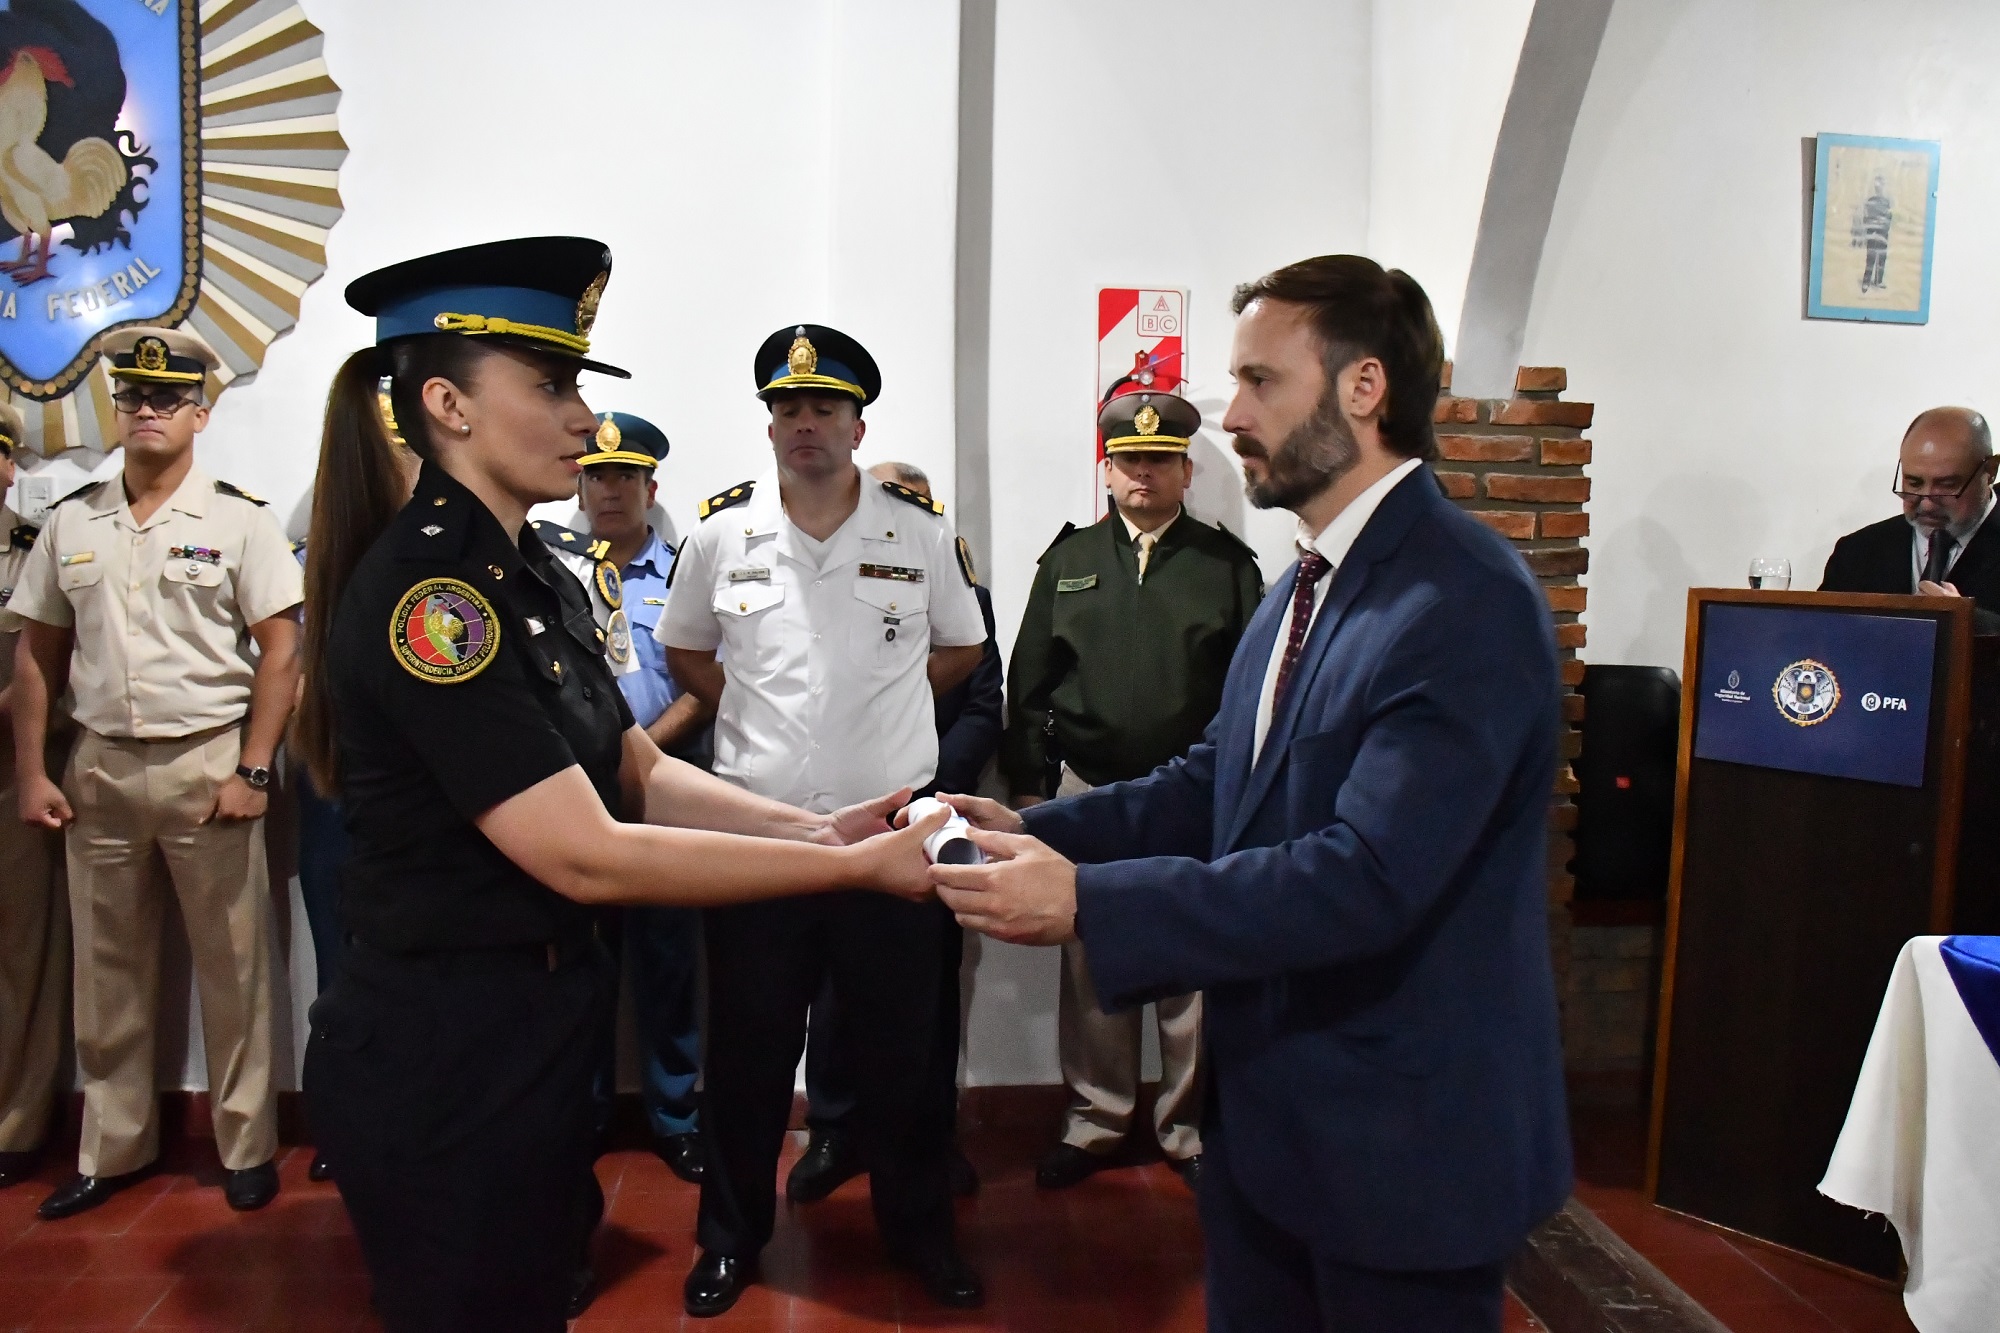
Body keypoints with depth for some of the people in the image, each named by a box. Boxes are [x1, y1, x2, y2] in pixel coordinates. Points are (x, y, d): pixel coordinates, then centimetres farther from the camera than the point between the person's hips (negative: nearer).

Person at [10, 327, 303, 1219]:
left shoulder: (238, 519, -3)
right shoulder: (71, 522, 8)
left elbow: (280, 649, -6)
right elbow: (38, 653, 11)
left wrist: (252, 771, -11)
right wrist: (31, 773, 5)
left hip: (207, 763, -4)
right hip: (99, 768, 4)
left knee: (232, 968, 5)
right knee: (108, 971, 13)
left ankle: (247, 1146, 19)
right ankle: (113, 1148, 29)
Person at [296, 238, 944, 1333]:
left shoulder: (533, 576, 7)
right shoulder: (420, 589, -22)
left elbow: (643, 775, 6)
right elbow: (587, 856, -26)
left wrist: (813, 826, -9)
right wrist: (857, 866, -24)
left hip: (535, 1029, 9)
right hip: (437, 1052, -9)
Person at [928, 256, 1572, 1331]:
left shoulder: (1466, 602, -21)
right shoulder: (1309, 581, 8)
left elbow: (1367, 875, -29)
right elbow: (1213, 784, 9)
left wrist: (1086, 902, -30)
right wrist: (1029, 830, -4)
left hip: (1399, 1143, -8)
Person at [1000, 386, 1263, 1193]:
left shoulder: (1227, 565, 4)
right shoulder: (1069, 559, 9)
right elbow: (1030, 681, 9)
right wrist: (1028, 785, 4)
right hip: (1088, 794, 2)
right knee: (1090, 969, 10)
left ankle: (1188, 1127, 23)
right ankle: (1097, 1118, 26)